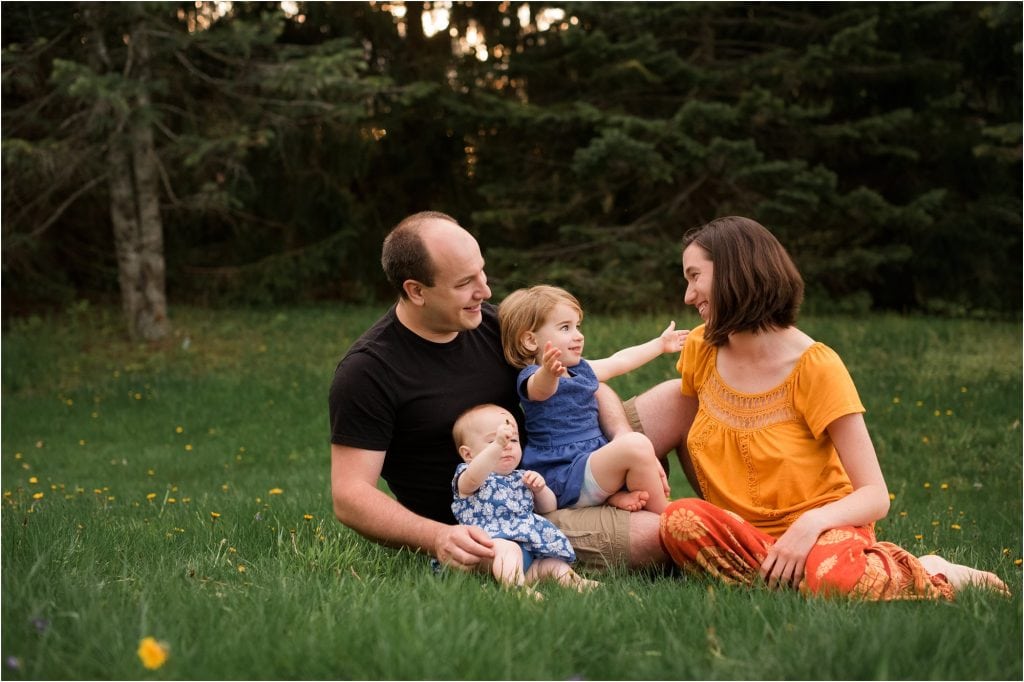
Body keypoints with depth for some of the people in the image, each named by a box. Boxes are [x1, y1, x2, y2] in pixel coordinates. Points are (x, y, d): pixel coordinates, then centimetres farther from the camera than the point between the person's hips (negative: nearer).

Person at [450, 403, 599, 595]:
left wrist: (540, 489, 9)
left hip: (531, 547, 8)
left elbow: (549, 508, 33)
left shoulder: (521, 478, 30)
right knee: (507, 550, -40)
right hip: (493, 542, -8)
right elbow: (474, 477, -21)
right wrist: (497, 445, -38)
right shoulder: (467, 478, 7)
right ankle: (515, 587, -62)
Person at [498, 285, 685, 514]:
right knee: (636, 445, -24)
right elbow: (542, 388, -38)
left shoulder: (580, 369, 18)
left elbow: (619, 361, 34)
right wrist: (549, 373, -62)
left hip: (590, 463, 10)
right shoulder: (531, 379, -12)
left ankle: (616, 495, -14)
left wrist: (660, 344, 43)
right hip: (565, 476, -10)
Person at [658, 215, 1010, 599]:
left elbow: (875, 496, -13)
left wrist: (812, 522, -33)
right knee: (680, 521, -30)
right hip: (747, 533, 4)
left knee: (830, 580, -39)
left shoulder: (816, 366, -12)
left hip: (820, 533, -3)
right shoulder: (699, 349, 2)